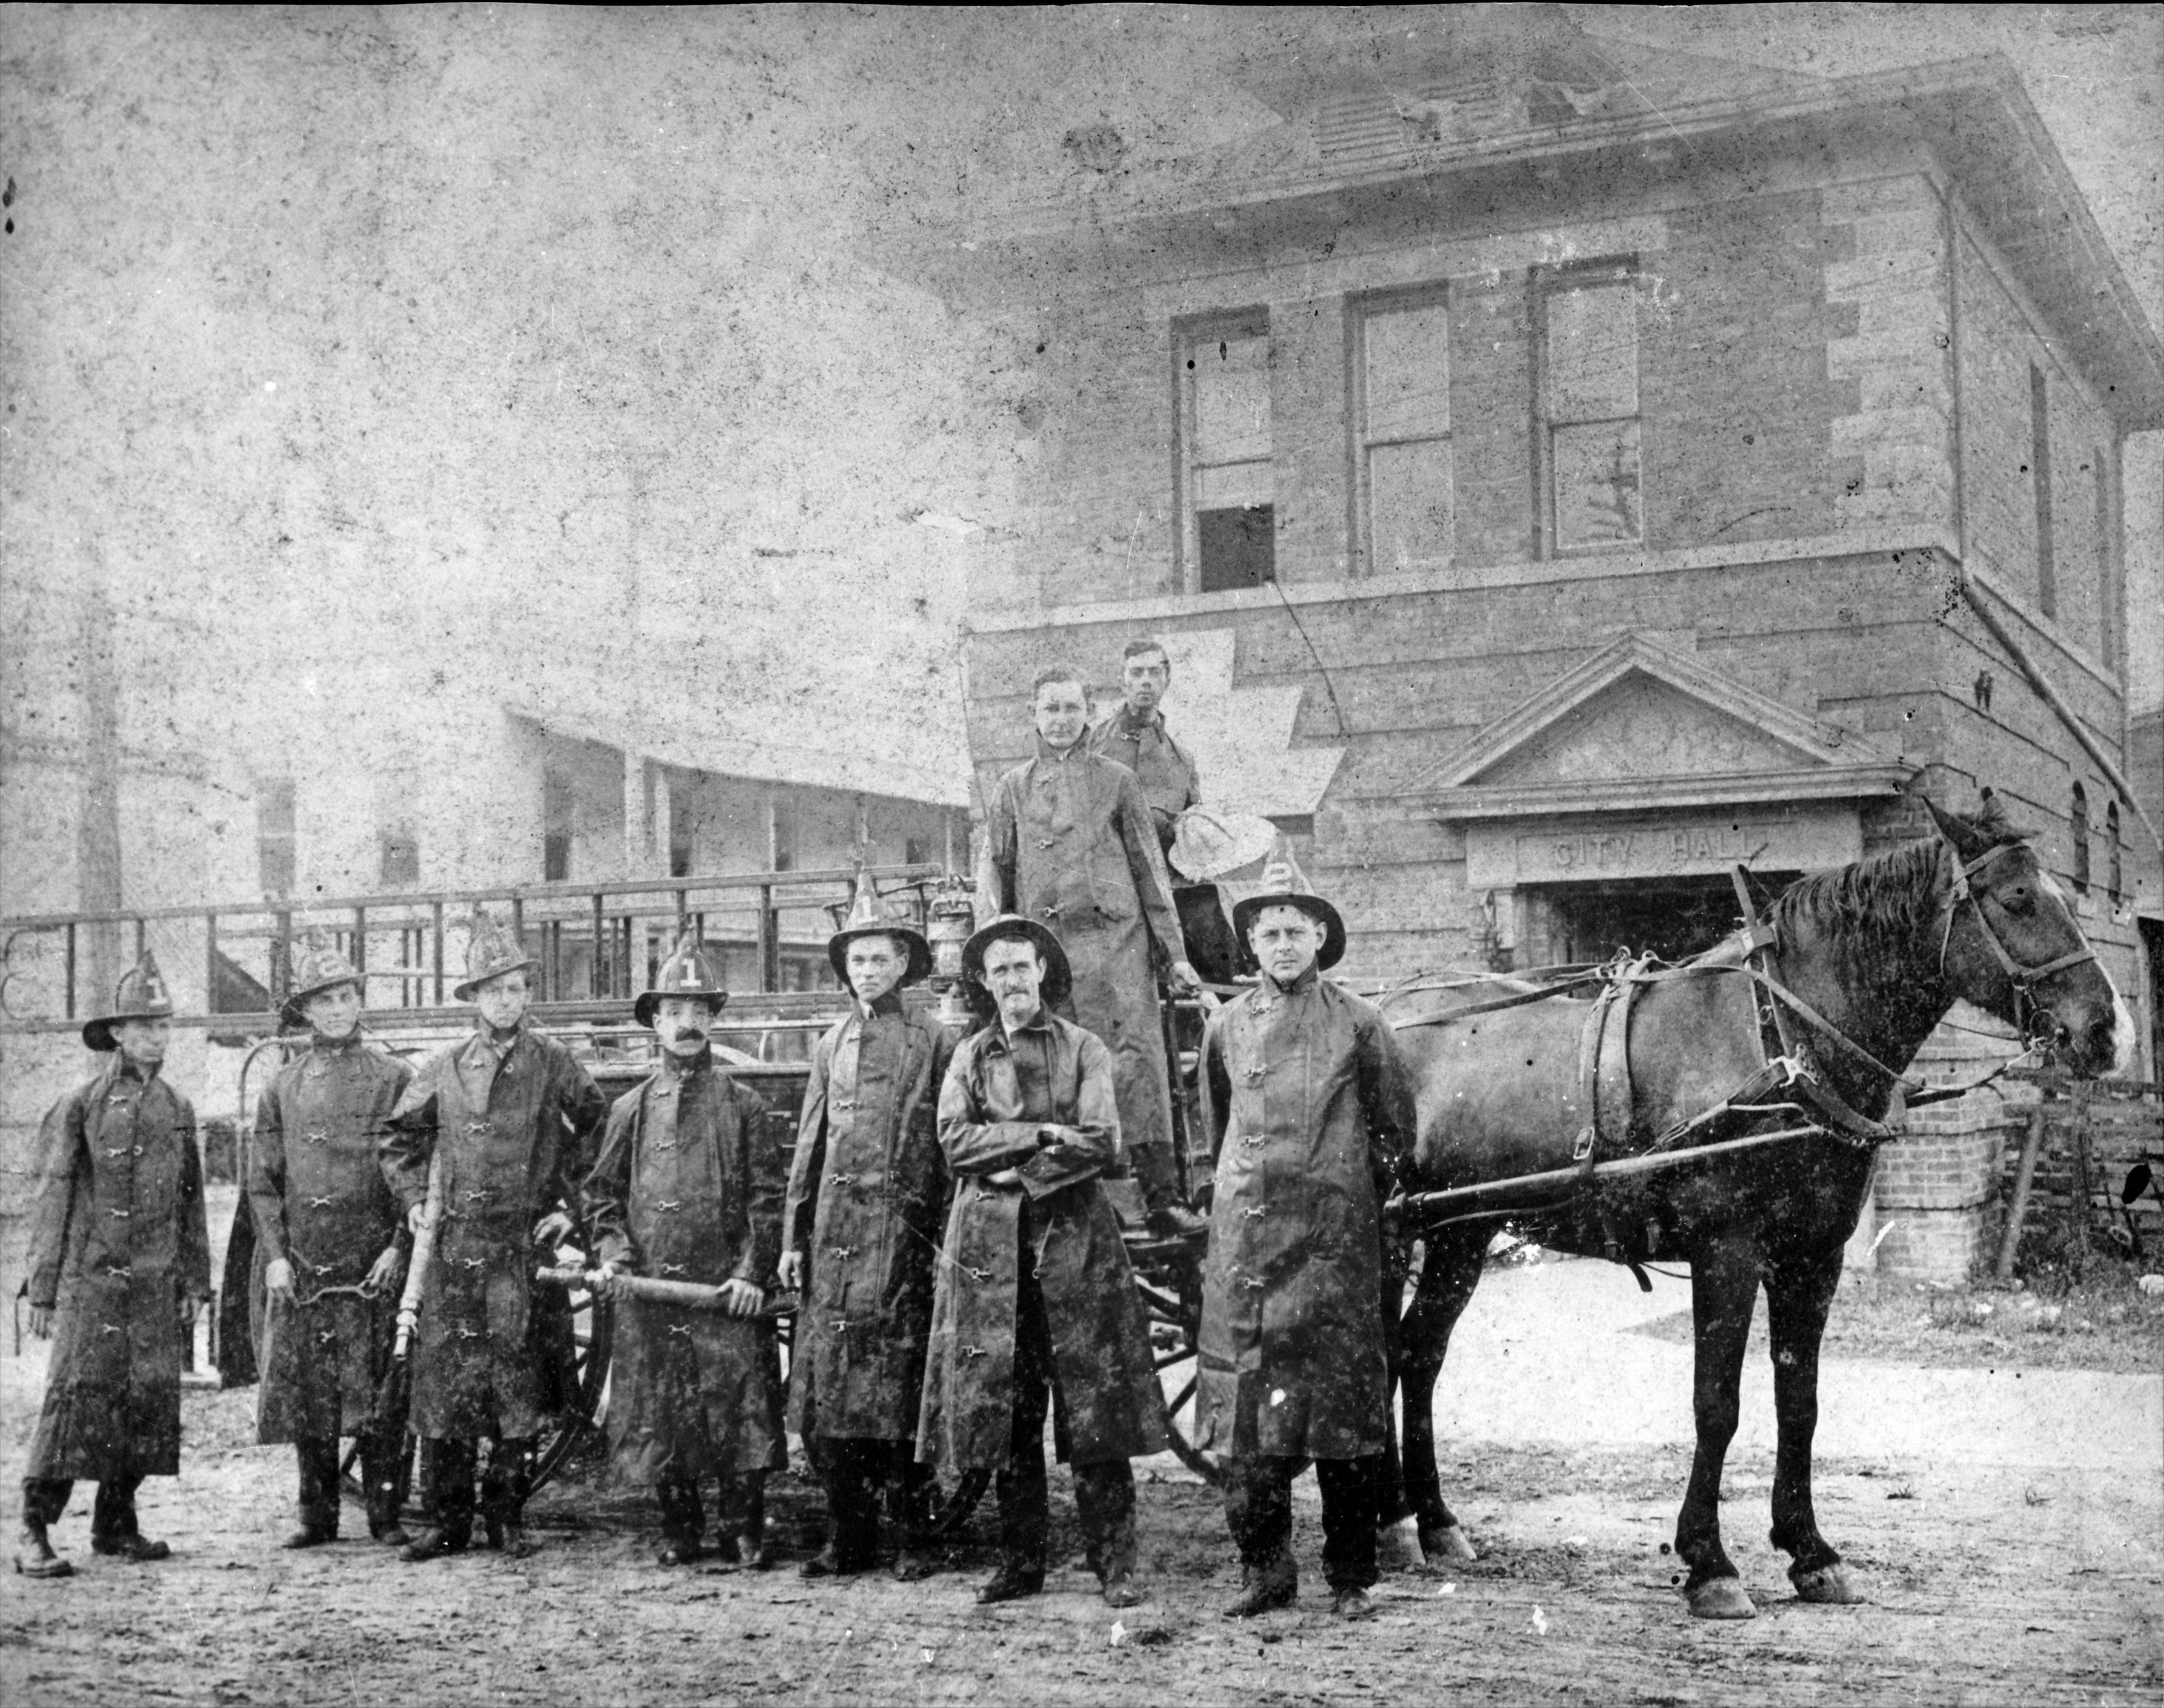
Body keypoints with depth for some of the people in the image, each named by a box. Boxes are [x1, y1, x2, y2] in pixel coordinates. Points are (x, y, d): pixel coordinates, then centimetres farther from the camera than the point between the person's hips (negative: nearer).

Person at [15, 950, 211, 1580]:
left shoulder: (178, 1109, 12)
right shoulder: (79, 1107, -2)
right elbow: (52, 1201, -2)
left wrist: (195, 1282, 12)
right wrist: (43, 1289, -6)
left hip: (159, 1286, 5)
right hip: (92, 1280, -5)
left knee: (150, 1402, 5)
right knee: (77, 1398, -9)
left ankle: (116, 1525, 17)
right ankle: (35, 1533, -5)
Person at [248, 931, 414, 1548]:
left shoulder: (394, 1079, 3)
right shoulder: (282, 1088, 10)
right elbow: (262, 1181, 10)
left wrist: (399, 1247, -8)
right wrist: (274, 1255, 0)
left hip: (375, 1261, -2)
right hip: (302, 1266, 3)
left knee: (379, 1390, -2)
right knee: (306, 1393, 5)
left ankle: (386, 1514, 6)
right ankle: (317, 1515, 15)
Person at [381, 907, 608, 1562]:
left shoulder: (553, 1065, 3)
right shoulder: (444, 1070, 8)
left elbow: (598, 1131, 11)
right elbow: (400, 1138, 19)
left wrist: (569, 1203, 6)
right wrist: (415, 1201, 8)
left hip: (522, 1244, -2)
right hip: (452, 1241, 2)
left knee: (518, 1379, -1)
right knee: (443, 1377, 0)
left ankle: (507, 1517, 9)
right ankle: (444, 1519, 9)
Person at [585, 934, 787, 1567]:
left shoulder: (743, 1106, 6)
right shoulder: (631, 1108, 12)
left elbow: (767, 1196, 1)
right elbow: (603, 1193, 14)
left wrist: (753, 1272, -9)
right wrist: (613, 1255, -2)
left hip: (727, 1291, -2)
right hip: (647, 1290, 2)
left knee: (739, 1407, -6)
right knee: (659, 1414, 5)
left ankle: (746, 1532, 4)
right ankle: (679, 1534, 16)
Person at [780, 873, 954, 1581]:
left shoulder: (933, 1043, 4)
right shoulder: (832, 1044, 15)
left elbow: (953, 1145, 2)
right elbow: (808, 1145, 16)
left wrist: (950, 1233, -4)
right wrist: (793, 1237, 10)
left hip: (903, 1230, -4)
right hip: (835, 1226, 4)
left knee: (901, 1385, -4)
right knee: (827, 1390, 2)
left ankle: (910, 1539, 4)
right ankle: (848, 1539, 10)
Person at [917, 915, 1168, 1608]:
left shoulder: (1083, 1049, 7)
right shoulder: (970, 1055, 14)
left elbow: (1101, 1143, -5)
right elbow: (954, 1141, 0)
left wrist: (1014, 1170, -9)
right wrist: (1040, 1135, -8)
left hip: (1073, 1238, -2)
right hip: (988, 1242, 2)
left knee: (1094, 1410, -5)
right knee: (1007, 1411, 4)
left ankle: (1116, 1566, -2)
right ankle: (1020, 1563, 12)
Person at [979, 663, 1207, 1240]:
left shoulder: (1116, 780, 13)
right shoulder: (1013, 788, 16)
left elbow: (1149, 867, 12)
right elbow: (995, 868, 15)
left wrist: (1174, 952, 7)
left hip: (1114, 936, -1)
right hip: (1041, 942, 1)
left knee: (1137, 1057, -11)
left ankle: (1161, 1197, -14)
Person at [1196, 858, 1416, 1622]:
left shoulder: (1357, 1023, 1)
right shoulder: (1226, 1026, 9)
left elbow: (1396, 1128, 9)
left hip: (1333, 1236, -3)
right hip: (1243, 1233, 3)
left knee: (1342, 1409, 0)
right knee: (1244, 1400, 2)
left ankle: (1351, 1579, 9)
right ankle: (1265, 1567, 13)